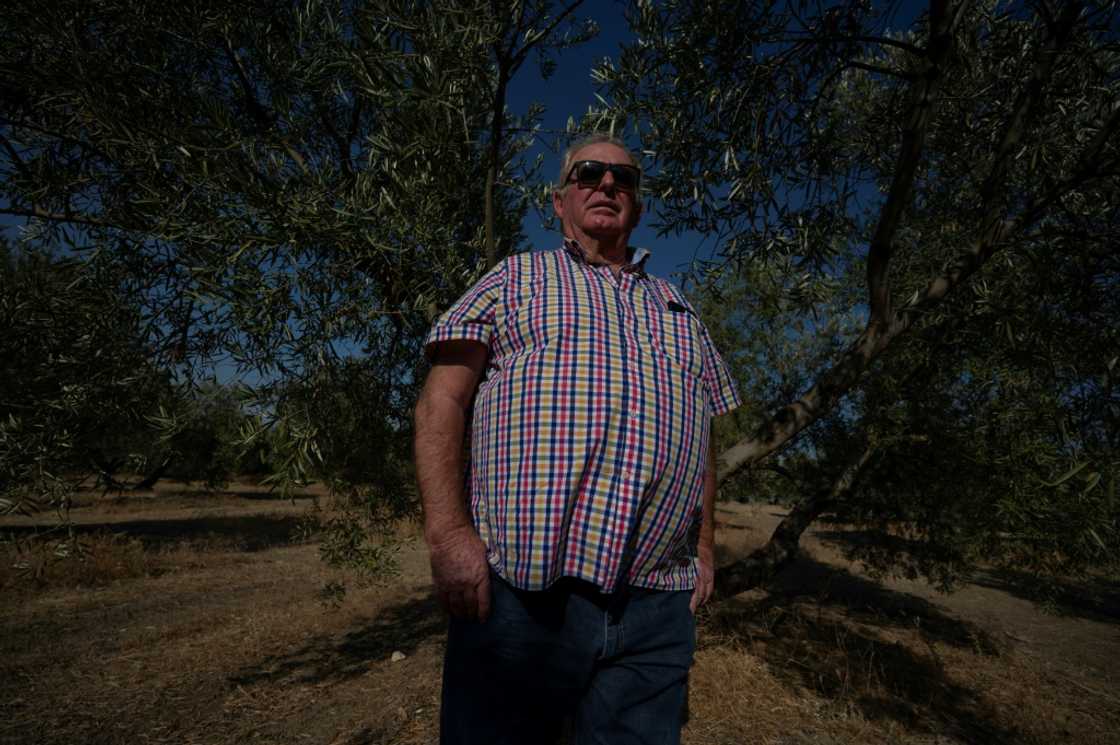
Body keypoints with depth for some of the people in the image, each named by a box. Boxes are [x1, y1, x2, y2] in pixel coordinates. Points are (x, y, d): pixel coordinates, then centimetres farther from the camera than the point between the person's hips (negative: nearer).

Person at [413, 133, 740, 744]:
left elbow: (702, 437, 22)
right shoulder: (515, 279, 9)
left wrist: (704, 546, 13)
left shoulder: (676, 309, 21)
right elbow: (441, 403, -1)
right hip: (516, 590, -3)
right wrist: (447, 532, -12)